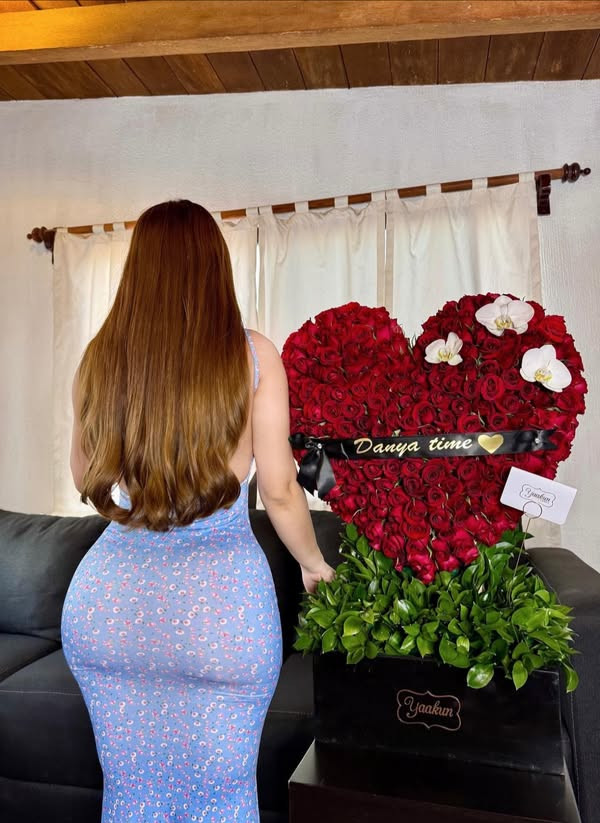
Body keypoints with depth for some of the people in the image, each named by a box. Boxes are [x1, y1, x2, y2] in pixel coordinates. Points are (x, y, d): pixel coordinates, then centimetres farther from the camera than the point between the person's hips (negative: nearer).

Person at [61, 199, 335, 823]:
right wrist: (313, 562, 12)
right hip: (220, 603, -2)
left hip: (108, 600, 3)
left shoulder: (100, 356, -1)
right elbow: (278, 490, -5)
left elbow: (85, 478, 12)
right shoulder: (252, 355, -8)